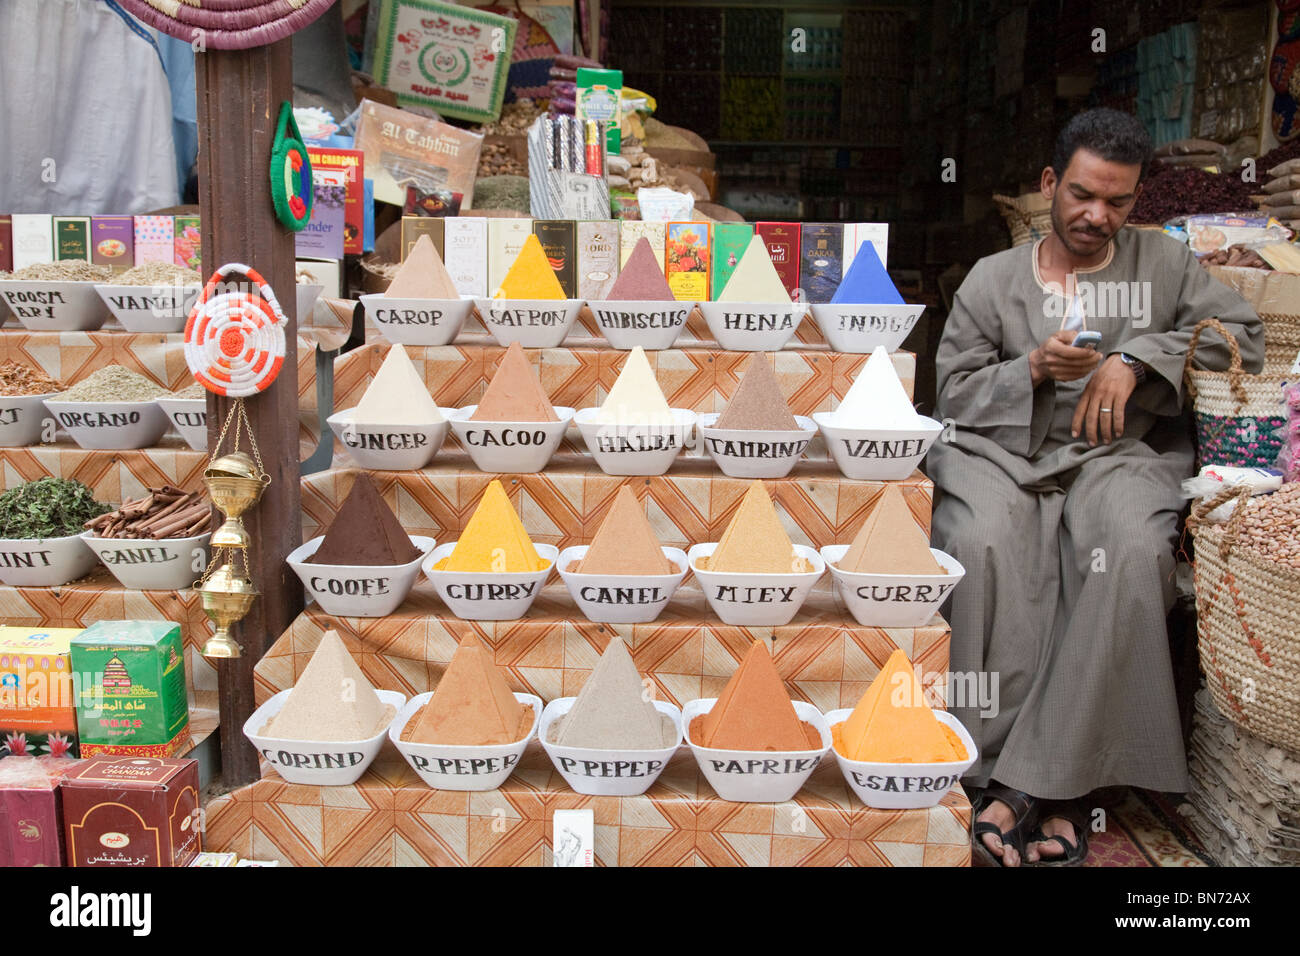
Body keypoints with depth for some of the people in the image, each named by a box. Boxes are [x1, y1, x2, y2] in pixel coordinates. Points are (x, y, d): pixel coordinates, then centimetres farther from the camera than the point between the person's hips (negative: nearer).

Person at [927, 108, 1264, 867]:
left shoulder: (1163, 261, 19)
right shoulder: (993, 276, 17)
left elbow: (1244, 335, 9)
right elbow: (954, 393, 11)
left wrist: (1137, 358, -4)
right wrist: (1033, 369, -7)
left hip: (1121, 453, 1)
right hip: (1001, 449, 0)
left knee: (1133, 553, -36)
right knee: (984, 544, -36)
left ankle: (1029, 783, -31)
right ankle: (1056, 791, -29)